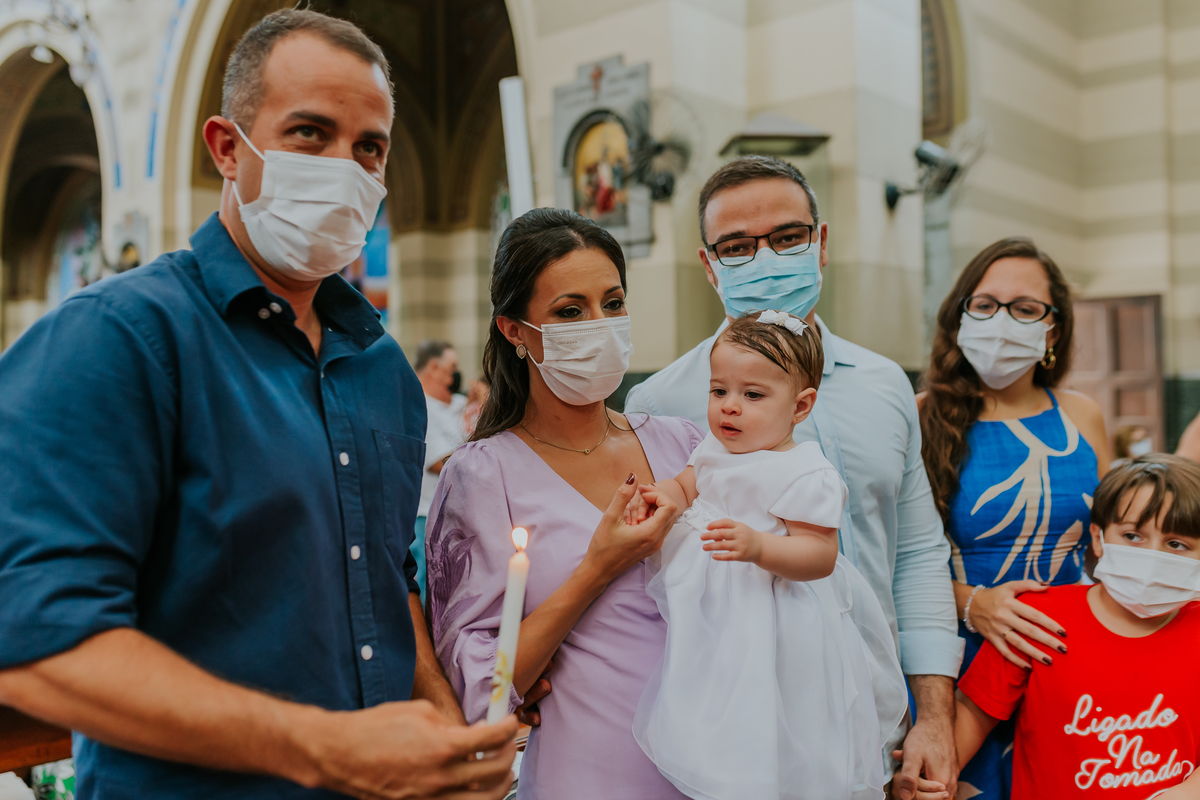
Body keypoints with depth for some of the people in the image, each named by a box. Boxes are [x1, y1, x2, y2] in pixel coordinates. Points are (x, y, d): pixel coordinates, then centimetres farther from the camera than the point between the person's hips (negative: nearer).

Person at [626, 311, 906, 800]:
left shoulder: (804, 475, -19)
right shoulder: (714, 451, 5)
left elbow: (820, 555, -23)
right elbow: (685, 487, 17)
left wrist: (758, 546, -39)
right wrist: (653, 496, -5)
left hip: (769, 628, -7)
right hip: (710, 616, 7)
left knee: (768, 758, 2)